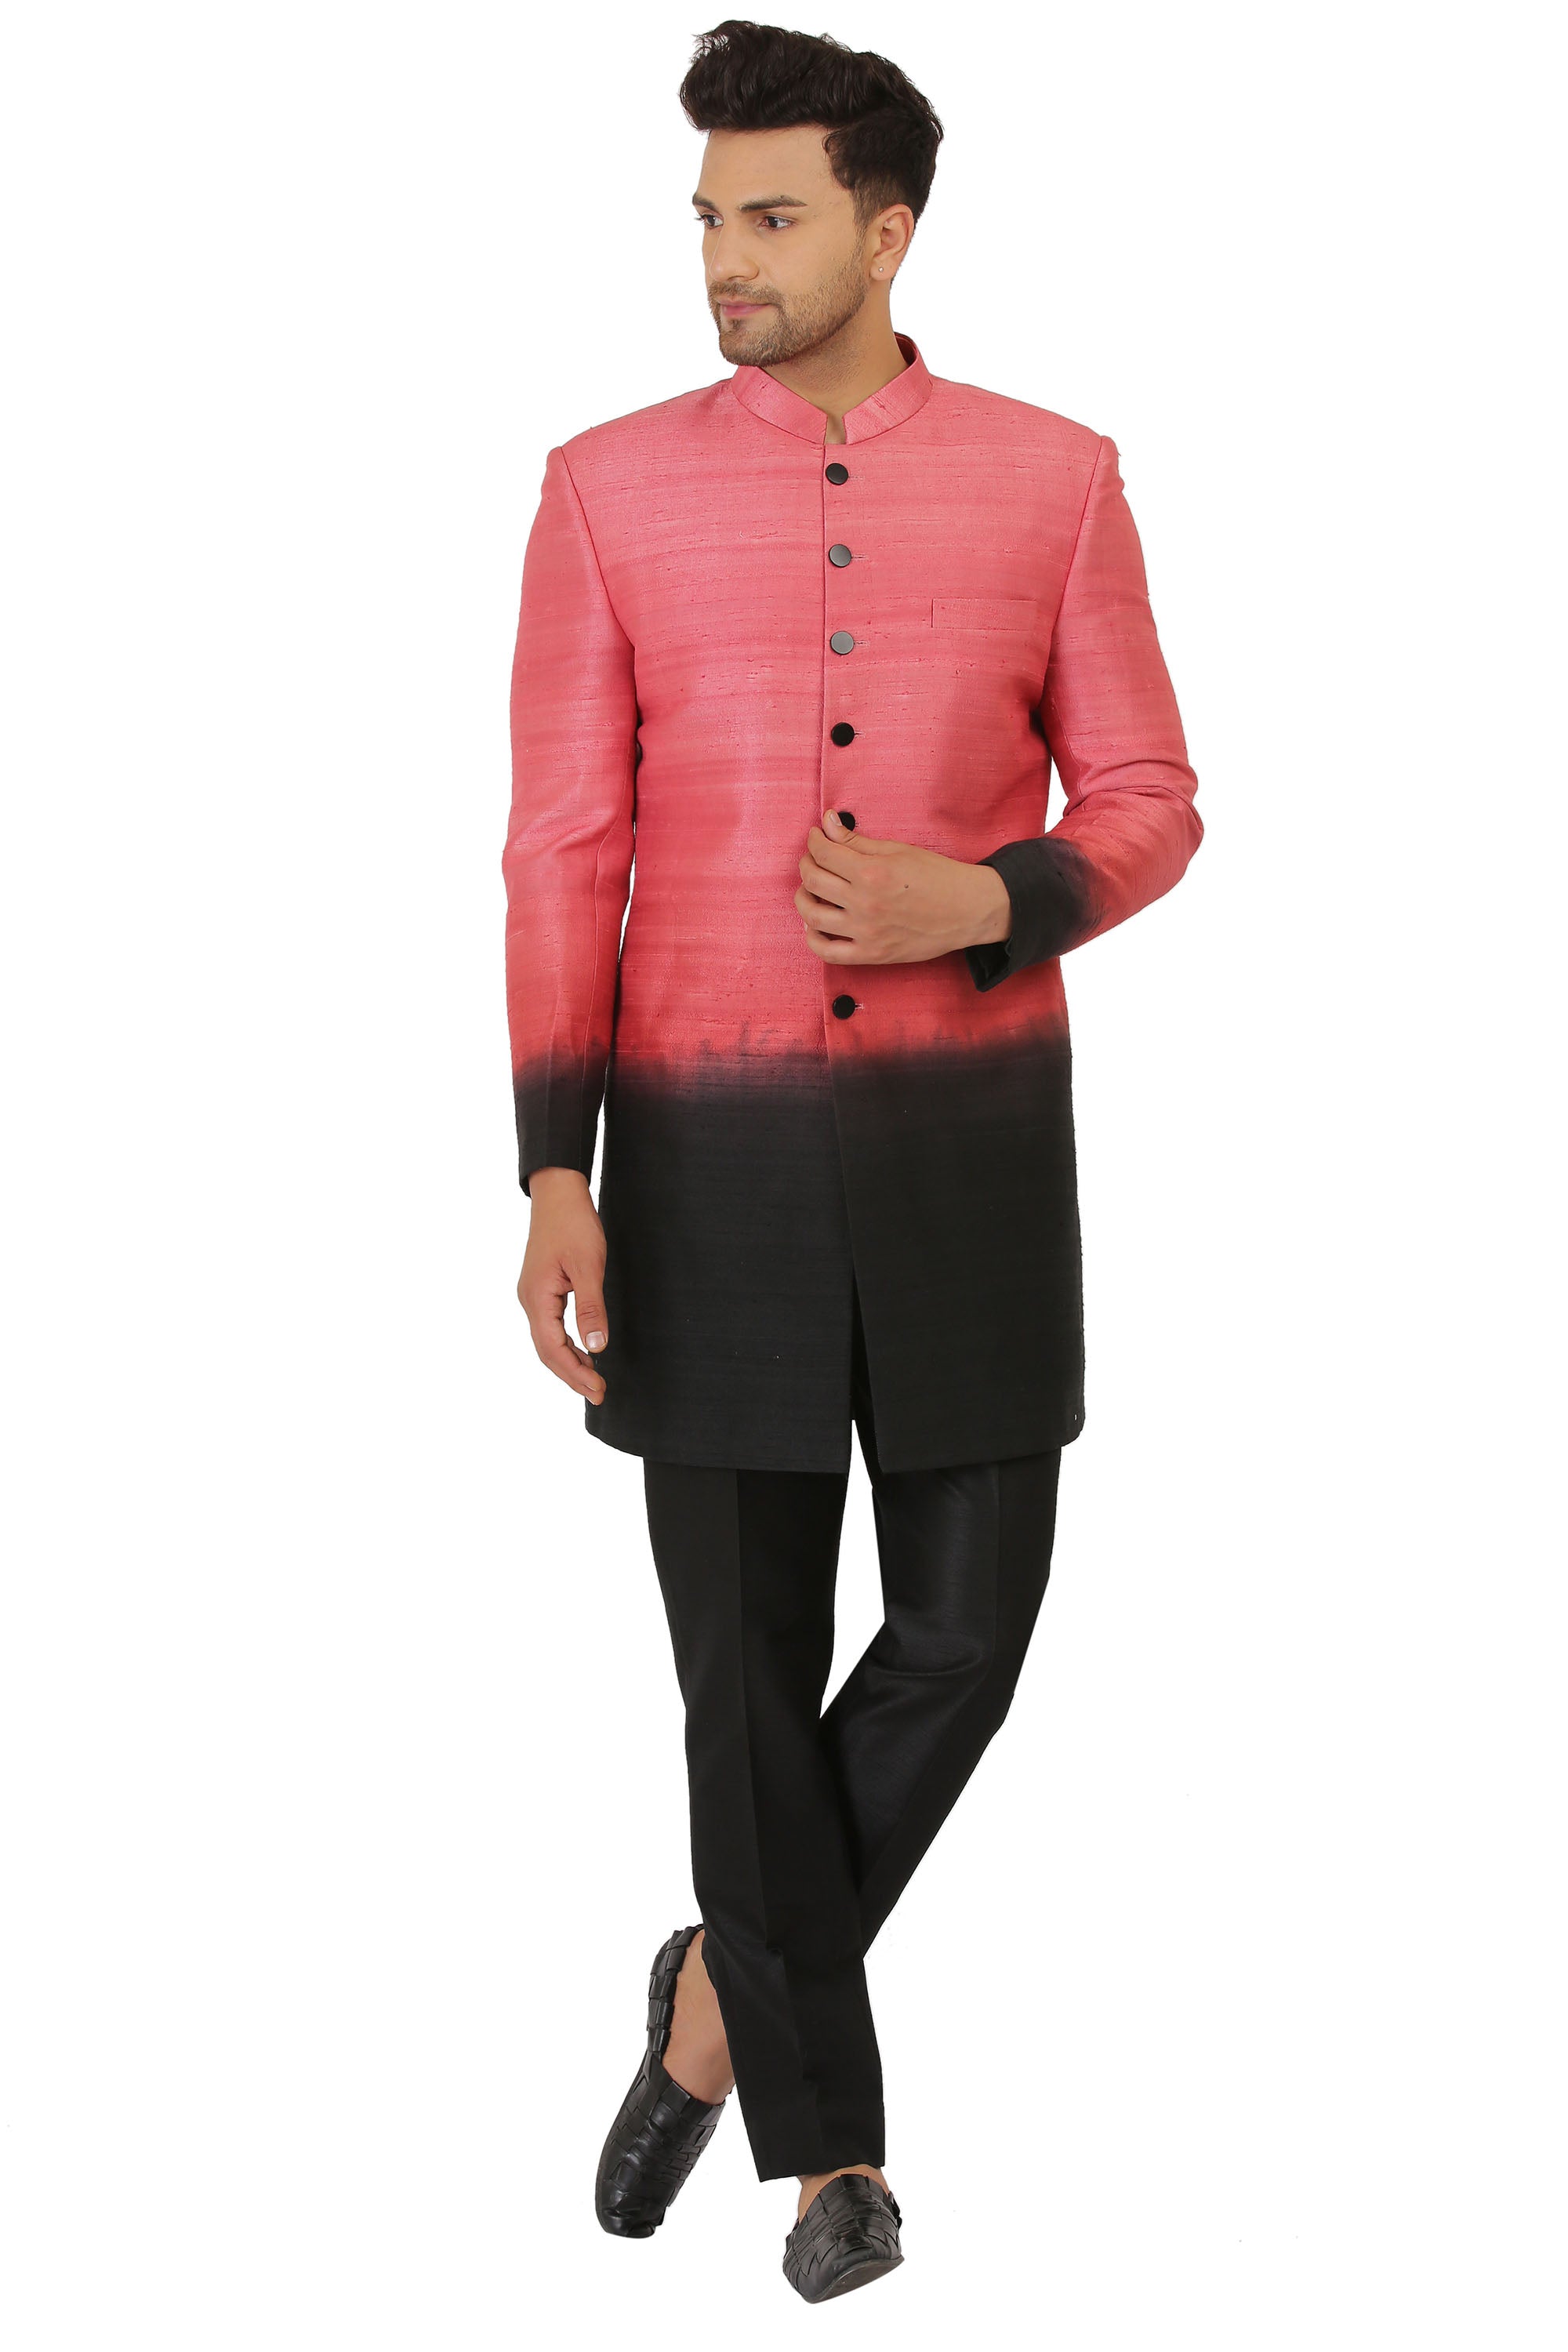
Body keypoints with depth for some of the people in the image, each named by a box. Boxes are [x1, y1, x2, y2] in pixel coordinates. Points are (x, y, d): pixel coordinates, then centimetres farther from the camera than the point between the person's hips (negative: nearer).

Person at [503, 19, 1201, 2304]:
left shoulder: (1051, 478, 0)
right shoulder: (609, 490, -1)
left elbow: (1142, 817, 4)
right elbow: (564, 859, -2)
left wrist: (967, 905, -19)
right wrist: (554, 1182, -11)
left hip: (967, 1133, 1)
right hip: (712, 1150, 0)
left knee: (967, 1627, -1)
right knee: (752, 1658, 3)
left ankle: (727, 1989, 27)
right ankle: (830, 2139, 22)